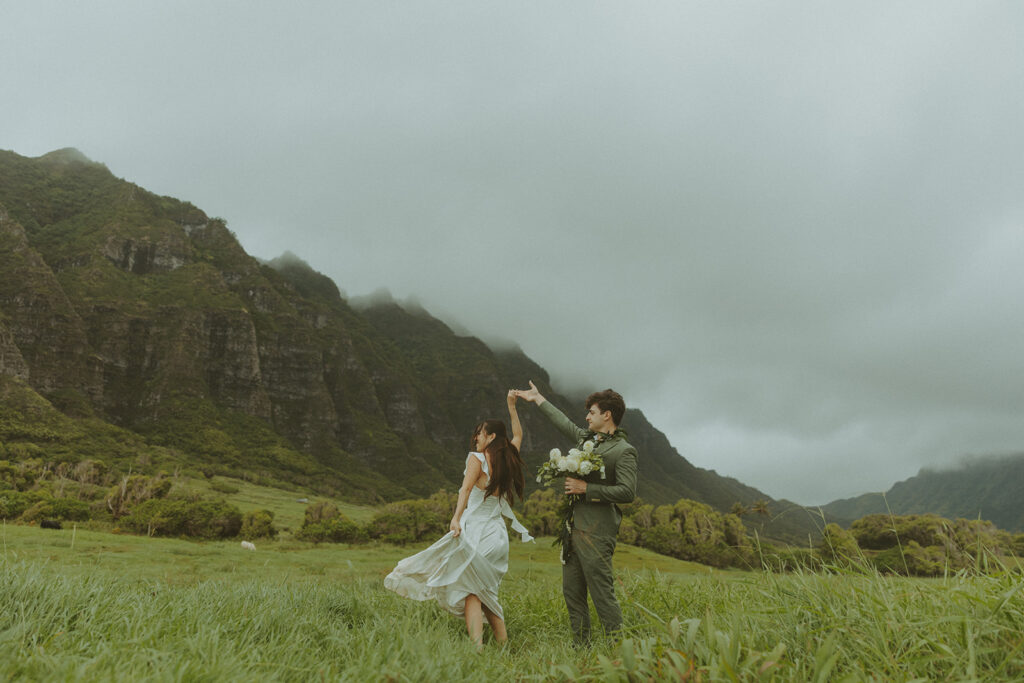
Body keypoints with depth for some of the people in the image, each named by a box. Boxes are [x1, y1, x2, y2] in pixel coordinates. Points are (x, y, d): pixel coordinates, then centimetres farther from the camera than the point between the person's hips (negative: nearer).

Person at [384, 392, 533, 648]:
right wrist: (512, 406, 33)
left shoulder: (477, 458, -5)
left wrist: (456, 517, -32)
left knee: (470, 593, -6)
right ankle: (503, 643, 14)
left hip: (476, 530, -6)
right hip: (498, 536, 7)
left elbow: (466, 488, -21)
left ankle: (477, 647, -18)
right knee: (485, 593, 17)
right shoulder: (509, 459, 11)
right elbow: (518, 435, 31)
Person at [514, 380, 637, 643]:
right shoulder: (586, 439, 15)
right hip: (574, 527, 9)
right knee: (572, 591, 11)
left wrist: (587, 488, -16)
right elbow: (565, 423, 32)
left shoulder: (624, 451, -8)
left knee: (602, 593, -9)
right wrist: (538, 399, 41)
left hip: (596, 533, -9)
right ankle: (581, 646, 21)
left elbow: (627, 492, -17)